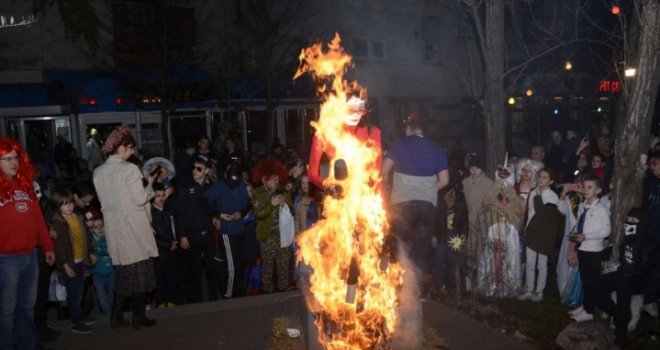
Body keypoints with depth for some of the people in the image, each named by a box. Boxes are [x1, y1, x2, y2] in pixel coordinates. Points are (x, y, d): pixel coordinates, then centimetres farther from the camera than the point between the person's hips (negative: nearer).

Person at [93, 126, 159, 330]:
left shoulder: (98, 172, 5)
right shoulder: (129, 169, -14)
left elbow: (104, 201, 11)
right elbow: (140, 199, -15)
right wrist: (149, 184, 1)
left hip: (115, 228, 6)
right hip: (134, 227, -6)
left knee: (124, 271, 16)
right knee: (140, 270, 6)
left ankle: (117, 315, 16)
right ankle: (139, 317, 12)